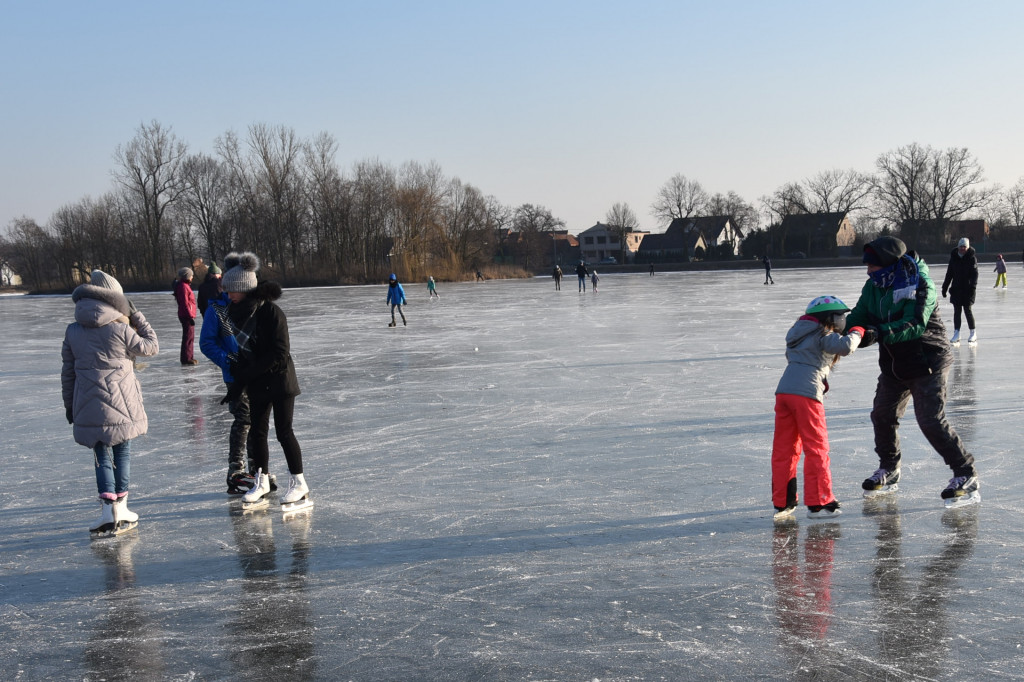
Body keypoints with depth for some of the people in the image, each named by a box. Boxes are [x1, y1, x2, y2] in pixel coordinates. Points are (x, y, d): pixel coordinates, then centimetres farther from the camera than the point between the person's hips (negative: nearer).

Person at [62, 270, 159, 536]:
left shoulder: (73, 331, 2)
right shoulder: (121, 329, -11)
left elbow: (67, 371, 8)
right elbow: (151, 346, 3)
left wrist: (69, 404, 17)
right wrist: (136, 316, 6)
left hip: (88, 406, 3)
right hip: (120, 404, -2)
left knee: (101, 455, 9)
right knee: (122, 452, 12)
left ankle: (108, 510, -4)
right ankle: (120, 508, 16)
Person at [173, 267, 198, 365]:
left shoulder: (186, 285, 17)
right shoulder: (183, 286, -15)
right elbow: (185, 303, -21)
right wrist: (190, 316, -21)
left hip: (187, 315, 10)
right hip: (186, 316, -10)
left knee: (190, 337, 16)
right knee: (188, 337, -7)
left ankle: (189, 357, 23)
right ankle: (186, 358, -5)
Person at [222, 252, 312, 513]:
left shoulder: (271, 312, -20)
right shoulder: (240, 312, 4)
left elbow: (280, 354, -22)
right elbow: (244, 352, 9)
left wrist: (245, 374, -19)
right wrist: (238, 383, 2)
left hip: (280, 379, -7)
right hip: (257, 384, 7)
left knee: (284, 431, -5)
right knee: (257, 431, 10)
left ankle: (299, 486, 6)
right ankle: (261, 483, 22)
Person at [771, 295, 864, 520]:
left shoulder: (800, 335, 26)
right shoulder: (823, 336, 0)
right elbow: (846, 346, -16)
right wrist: (857, 332, 4)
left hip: (783, 391, 8)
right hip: (806, 393, -8)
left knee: (784, 449, 11)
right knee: (816, 449, 1)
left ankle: (782, 502, 16)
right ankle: (818, 503, 4)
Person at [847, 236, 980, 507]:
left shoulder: (919, 285, -22)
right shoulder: (874, 286, 1)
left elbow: (915, 325, -34)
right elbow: (859, 315, 3)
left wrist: (879, 333, -47)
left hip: (927, 362, -8)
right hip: (894, 364, 8)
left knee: (931, 421, -13)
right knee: (882, 415, 11)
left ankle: (966, 477, 0)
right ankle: (889, 470, 31)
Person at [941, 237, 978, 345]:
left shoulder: (972, 257, -4)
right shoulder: (954, 257, 6)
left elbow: (974, 273, -10)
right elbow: (949, 273, 12)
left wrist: (973, 286, -21)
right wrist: (945, 287, 12)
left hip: (968, 288, -4)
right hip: (956, 288, 4)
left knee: (967, 309, -3)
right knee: (957, 310, 4)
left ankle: (973, 333, 9)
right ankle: (956, 334, 9)